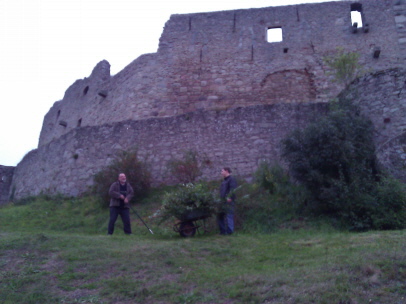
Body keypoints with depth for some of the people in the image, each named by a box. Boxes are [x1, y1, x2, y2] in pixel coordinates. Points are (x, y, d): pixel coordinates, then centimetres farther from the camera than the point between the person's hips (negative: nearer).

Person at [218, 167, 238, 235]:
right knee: (220, 215, 11)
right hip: (223, 201, 10)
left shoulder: (231, 179, -6)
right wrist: (221, 198, 21)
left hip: (229, 201, -10)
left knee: (229, 216, -9)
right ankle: (223, 230, 17)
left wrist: (230, 197, -28)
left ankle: (229, 231, -6)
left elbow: (233, 189, -19)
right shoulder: (224, 180, 24)